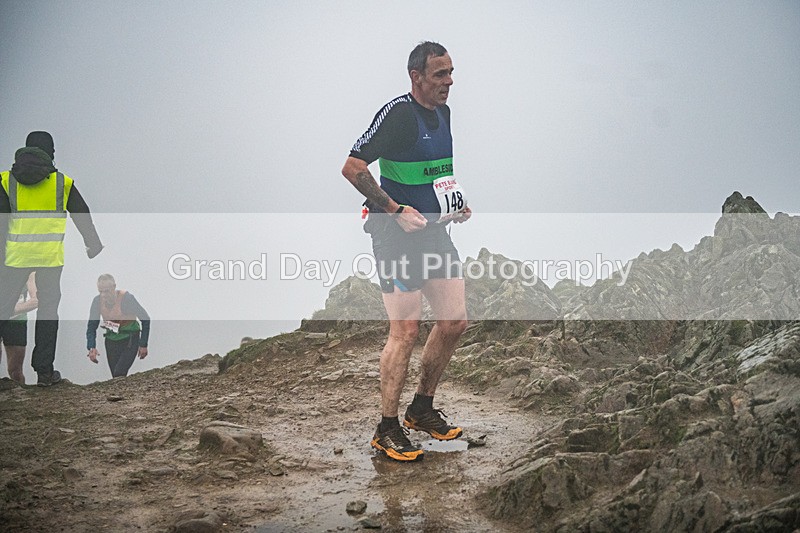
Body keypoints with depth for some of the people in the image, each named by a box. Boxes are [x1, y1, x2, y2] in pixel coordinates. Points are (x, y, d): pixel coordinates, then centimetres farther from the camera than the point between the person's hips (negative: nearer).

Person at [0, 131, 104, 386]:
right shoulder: (62, 182, 2)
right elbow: (82, 216, 11)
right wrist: (93, 244, 26)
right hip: (51, 256, 0)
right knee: (48, 309, 7)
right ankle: (44, 371, 7)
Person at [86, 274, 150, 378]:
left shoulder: (127, 298, -21)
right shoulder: (97, 301, -9)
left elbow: (145, 319, -10)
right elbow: (92, 326, 2)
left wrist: (143, 345, -9)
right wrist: (91, 347, -14)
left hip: (130, 340, -5)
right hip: (111, 341, 5)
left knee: (119, 375, -19)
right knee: (115, 377, 6)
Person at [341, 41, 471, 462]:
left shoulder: (443, 112, 12)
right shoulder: (398, 112, -14)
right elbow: (352, 167, -17)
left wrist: (456, 202, 11)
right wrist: (395, 210, -21)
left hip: (435, 230, 9)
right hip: (397, 236, -8)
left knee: (454, 321, 8)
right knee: (406, 331, -7)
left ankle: (422, 409, 25)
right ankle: (388, 429, 5)